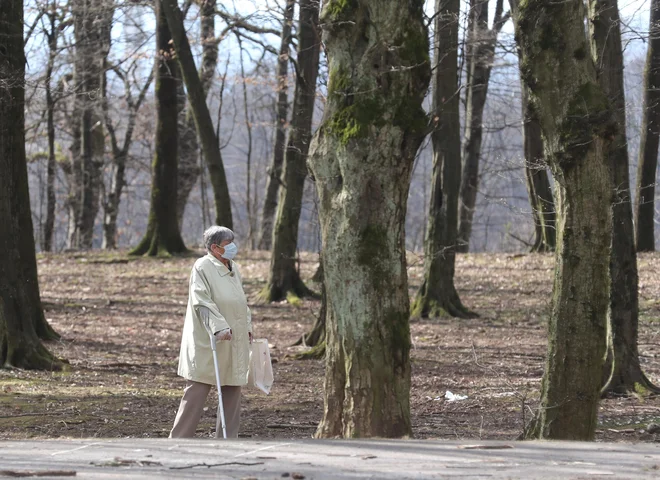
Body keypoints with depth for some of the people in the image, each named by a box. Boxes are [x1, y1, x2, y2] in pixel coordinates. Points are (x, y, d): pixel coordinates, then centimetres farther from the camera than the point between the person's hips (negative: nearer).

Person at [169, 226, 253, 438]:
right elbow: (202, 302, -20)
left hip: (235, 344, 8)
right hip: (208, 343, -8)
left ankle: (228, 440, 14)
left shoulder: (234, 269, 14)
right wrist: (219, 327, -28)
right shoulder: (202, 267, -11)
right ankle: (178, 440, -2)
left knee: (232, 391, 8)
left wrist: (247, 327, 17)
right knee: (197, 390, -6)